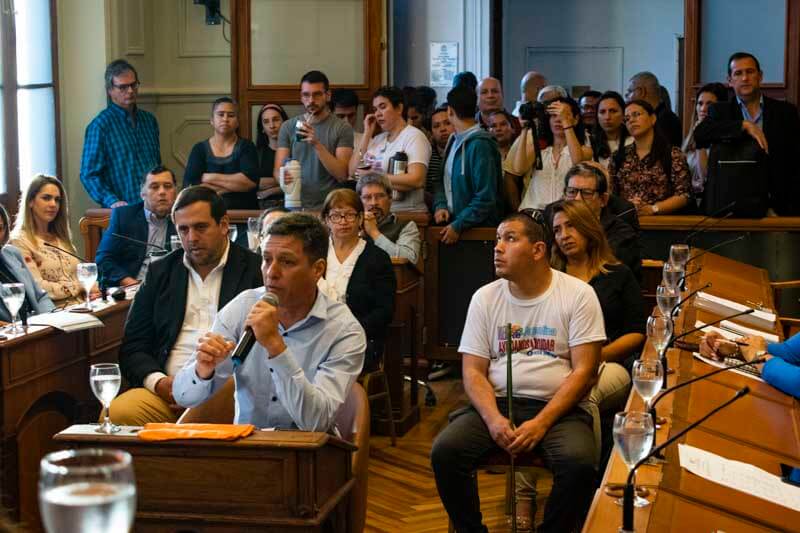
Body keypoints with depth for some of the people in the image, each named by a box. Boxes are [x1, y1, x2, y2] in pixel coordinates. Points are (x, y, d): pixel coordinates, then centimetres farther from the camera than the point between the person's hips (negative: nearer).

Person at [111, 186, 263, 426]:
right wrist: (159, 382, -7)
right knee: (117, 413, -25)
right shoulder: (160, 272, 17)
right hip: (167, 390, 4)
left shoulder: (256, 270, 6)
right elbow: (132, 348, 15)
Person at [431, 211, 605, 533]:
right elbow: (473, 371, 4)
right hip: (495, 403, 3)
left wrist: (541, 423, -18)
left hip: (558, 406, -3)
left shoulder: (577, 295, -2)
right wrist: (494, 419, -16)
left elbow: (584, 371, -7)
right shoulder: (485, 297, 7)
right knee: (444, 451, -23)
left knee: (578, 463, -33)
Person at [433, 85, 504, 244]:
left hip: (478, 228, -7)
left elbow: (486, 198, -18)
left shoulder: (480, 145, -15)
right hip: (451, 222, 7)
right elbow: (444, 182, 18)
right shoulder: (454, 141, 10)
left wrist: (458, 226, -18)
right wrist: (440, 205, -1)